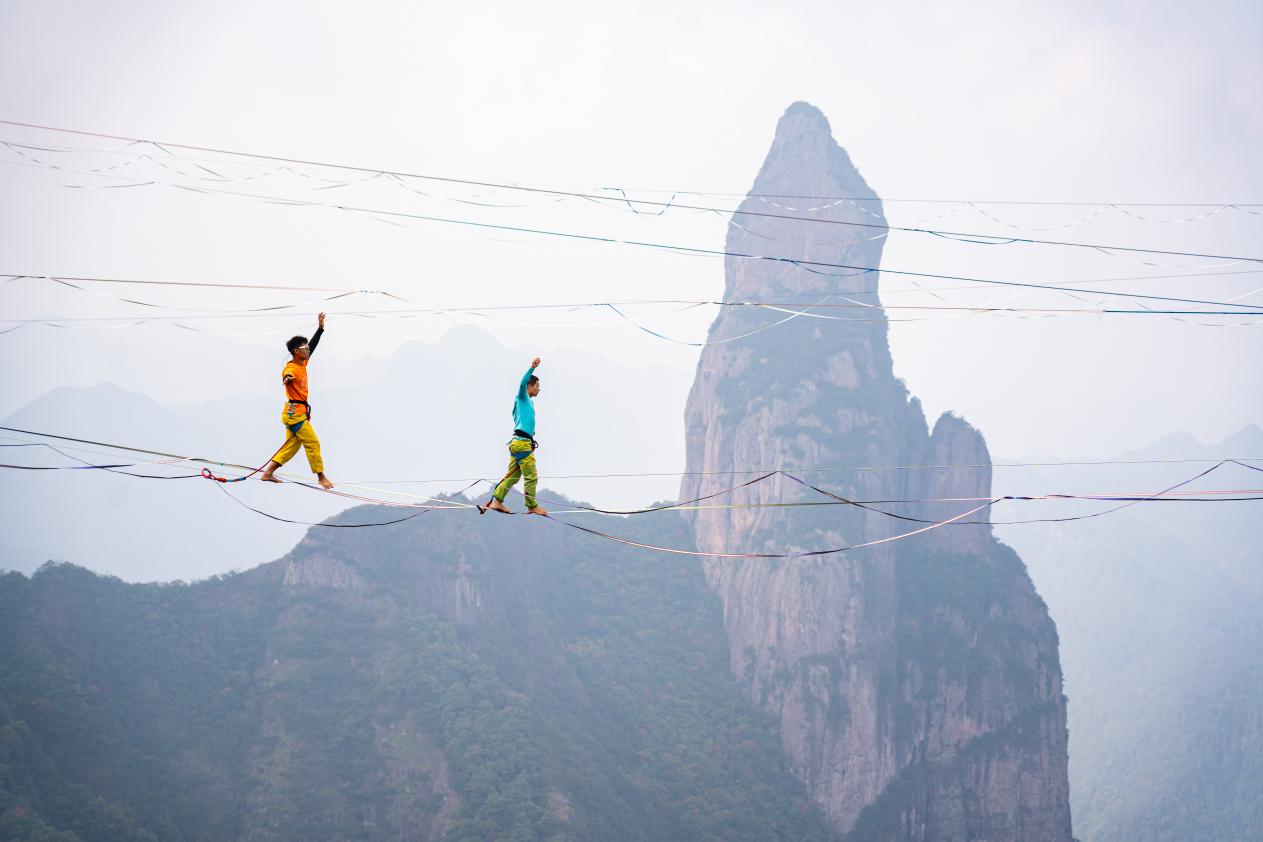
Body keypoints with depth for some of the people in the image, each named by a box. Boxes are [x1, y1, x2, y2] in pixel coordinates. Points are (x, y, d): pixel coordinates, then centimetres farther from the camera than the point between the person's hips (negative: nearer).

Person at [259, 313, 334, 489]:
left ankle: (268, 473, 11)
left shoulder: (302, 363, 8)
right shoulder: (291, 369, -19)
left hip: (299, 412, 10)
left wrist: (320, 328, 18)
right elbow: (287, 377, -44)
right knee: (312, 443, -6)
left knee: (292, 445, 10)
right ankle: (321, 477, 1)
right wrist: (287, 379, -67)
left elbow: (313, 345, 20)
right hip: (295, 413, -10)